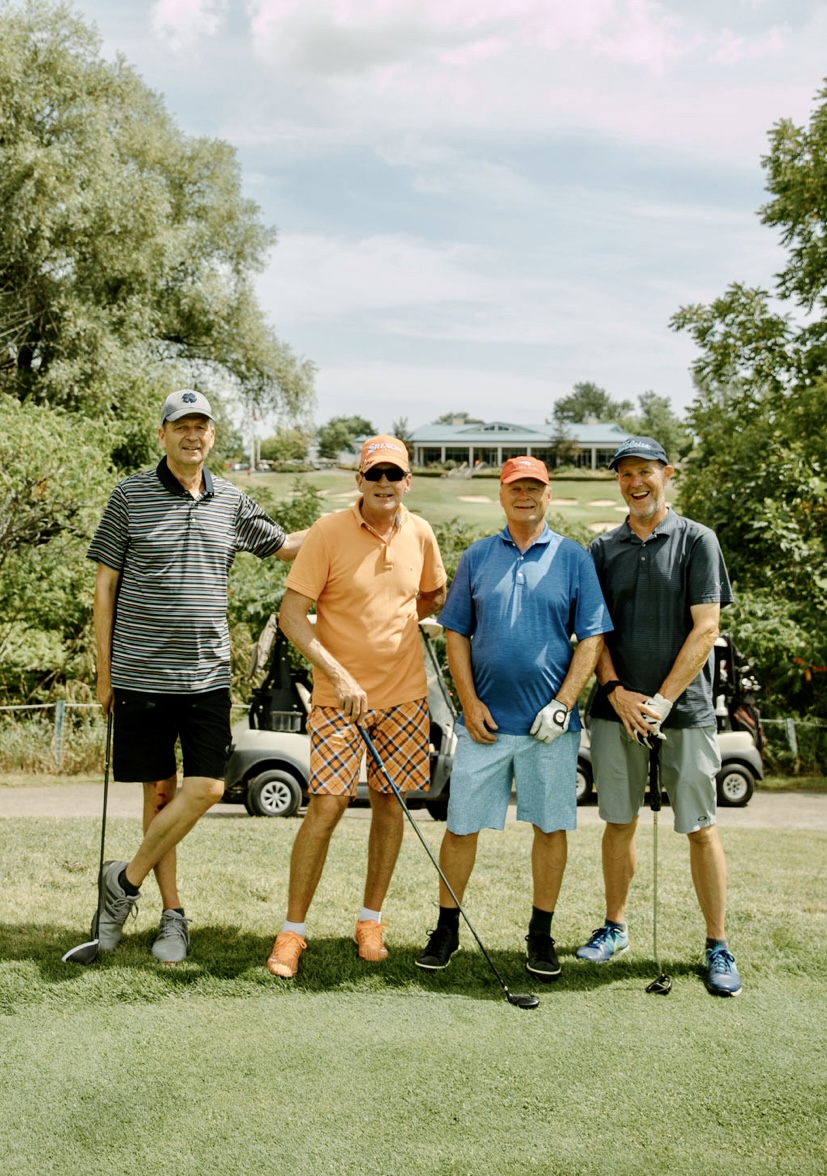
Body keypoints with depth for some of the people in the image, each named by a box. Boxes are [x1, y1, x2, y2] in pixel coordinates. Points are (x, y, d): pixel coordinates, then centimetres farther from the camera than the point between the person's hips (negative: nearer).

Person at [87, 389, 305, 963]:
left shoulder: (231, 501, 8)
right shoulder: (130, 495, -1)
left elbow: (285, 545, 24)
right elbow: (105, 586, 2)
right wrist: (105, 672, 0)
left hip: (207, 674, 3)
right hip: (141, 674, -2)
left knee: (207, 787, -7)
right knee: (160, 790, 5)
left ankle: (128, 879, 11)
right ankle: (172, 913, 17)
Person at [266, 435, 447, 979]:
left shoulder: (420, 533, 2)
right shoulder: (329, 532, -10)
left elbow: (434, 596, 22)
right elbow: (292, 615, -12)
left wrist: (395, 620, 7)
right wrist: (339, 674, -20)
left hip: (404, 694, 4)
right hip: (339, 695, -4)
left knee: (389, 803, 9)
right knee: (326, 807, -8)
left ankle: (371, 919, 24)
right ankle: (293, 931, 5)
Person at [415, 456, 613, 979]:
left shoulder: (574, 558, 3)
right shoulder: (477, 557, 8)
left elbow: (592, 638, 0)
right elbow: (456, 633, 7)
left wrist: (563, 704, -9)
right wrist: (470, 702, -3)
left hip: (550, 722, -1)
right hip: (486, 720, 1)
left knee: (551, 826, 6)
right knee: (462, 825, 3)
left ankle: (541, 935, 20)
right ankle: (447, 930, 17)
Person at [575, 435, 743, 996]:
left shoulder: (697, 540, 0)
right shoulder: (603, 549, 10)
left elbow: (706, 628, -7)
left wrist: (663, 700, -13)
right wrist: (615, 691, -9)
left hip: (685, 710, -3)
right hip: (617, 707, 3)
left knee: (701, 828, 1)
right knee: (619, 821, 10)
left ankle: (718, 946, 10)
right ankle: (615, 927, 25)